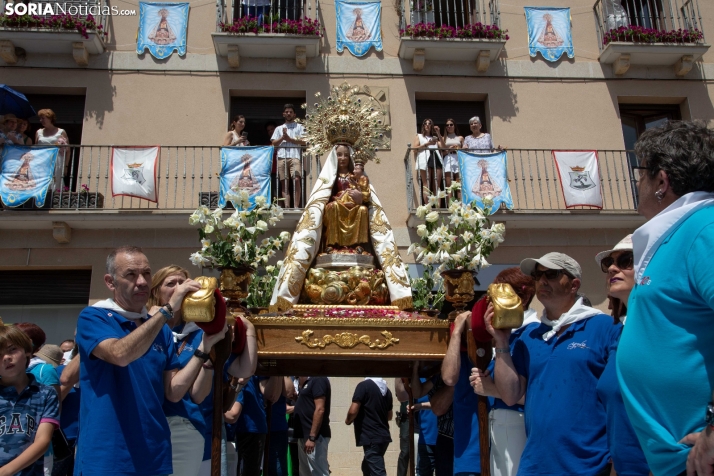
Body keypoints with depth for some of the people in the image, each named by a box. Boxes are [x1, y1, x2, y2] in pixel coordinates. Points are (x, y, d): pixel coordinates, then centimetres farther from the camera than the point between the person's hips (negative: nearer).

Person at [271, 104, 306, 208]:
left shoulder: (299, 127, 18)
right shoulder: (279, 129, 26)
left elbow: (303, 142, 4)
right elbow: (274, 143, 15)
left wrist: (289, 138, -3)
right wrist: (283, 137, 0)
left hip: (295, 157, -3)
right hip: (281, 157, 3)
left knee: (296, 179, -20)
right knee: (284, 182, -5)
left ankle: (296, 206, -21)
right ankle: (287, 206, -8)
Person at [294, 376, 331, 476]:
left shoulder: (318, 379, -14)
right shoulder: (309, 381, 15)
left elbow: (320, 409, -21)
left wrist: (312, 437, -24)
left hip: (315, 436, -10)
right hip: (304, 436, 10)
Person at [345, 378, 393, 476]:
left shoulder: (364, 385, -12)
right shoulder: (386, 389, 11)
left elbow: (353, 411, -19)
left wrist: (348, 420, 1)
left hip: (371, 438, -8)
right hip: (383, 436, 8)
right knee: (367, 467, 23)